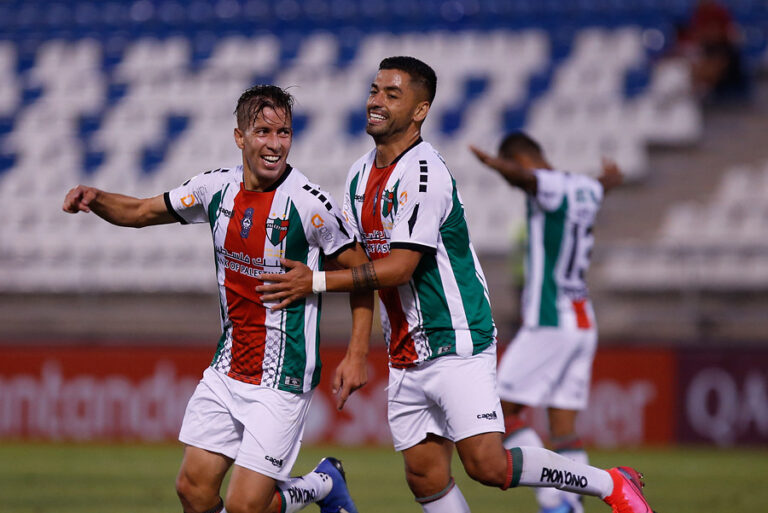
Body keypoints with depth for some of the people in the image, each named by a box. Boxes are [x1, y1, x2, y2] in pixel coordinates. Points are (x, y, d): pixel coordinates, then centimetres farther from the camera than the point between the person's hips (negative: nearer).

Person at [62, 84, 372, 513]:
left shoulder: (310, 203, -15)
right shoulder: (217, 188, 1)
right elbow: (142, 212, 15)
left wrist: (357, 354, -11)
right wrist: (94, 199, -4)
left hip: (283, 379, -6)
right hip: (227, 371, 6)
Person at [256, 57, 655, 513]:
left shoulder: (424, 173, -16)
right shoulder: (359, 176, 12)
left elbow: (399, 267, -21)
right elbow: (360, 264, 19)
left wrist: (317, 282, -19)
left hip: (457, 346, -8)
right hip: (406, 355, 8)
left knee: (488, 466, -14)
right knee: (425, 476, 3)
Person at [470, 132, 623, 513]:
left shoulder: (550, 188, -10)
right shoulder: (585, 189, 15)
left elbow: (523, 175, -35)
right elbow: (606, 182, 40)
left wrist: (494, 165, -54)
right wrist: (611, 175, 63)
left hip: (548, 324, -9)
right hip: (583, 324, 9)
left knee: (503, 410, -2)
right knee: (563, 428, 7)